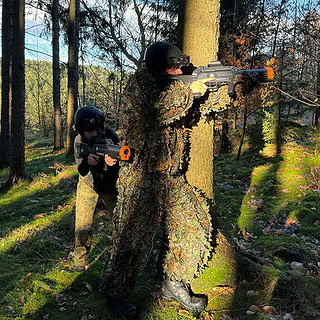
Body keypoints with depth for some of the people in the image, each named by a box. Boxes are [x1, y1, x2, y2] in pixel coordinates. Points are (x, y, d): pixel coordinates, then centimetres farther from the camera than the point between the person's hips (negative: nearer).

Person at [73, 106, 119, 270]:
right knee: (83, 224, -1)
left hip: (109, 185, -1)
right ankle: (81, 259, 18)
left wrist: (110, 164, -51)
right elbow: (82, 171, -24)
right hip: (88, 185, 1)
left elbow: (117, 169, -27)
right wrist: (87, 160, -47)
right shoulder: (79, 142, -18)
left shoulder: (110, 136, -25)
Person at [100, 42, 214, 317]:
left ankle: (174, 284, 25)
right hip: (142, 178, -8)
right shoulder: (140, 83, -8)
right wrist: (189, 90, -15)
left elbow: (190, 116, 17)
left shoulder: (172, 88, 15)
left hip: (172, 178, 8)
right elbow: (159, 108, -28)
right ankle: (116, 292, 20)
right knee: (135, 238, -2)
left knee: (194, 225, 8)